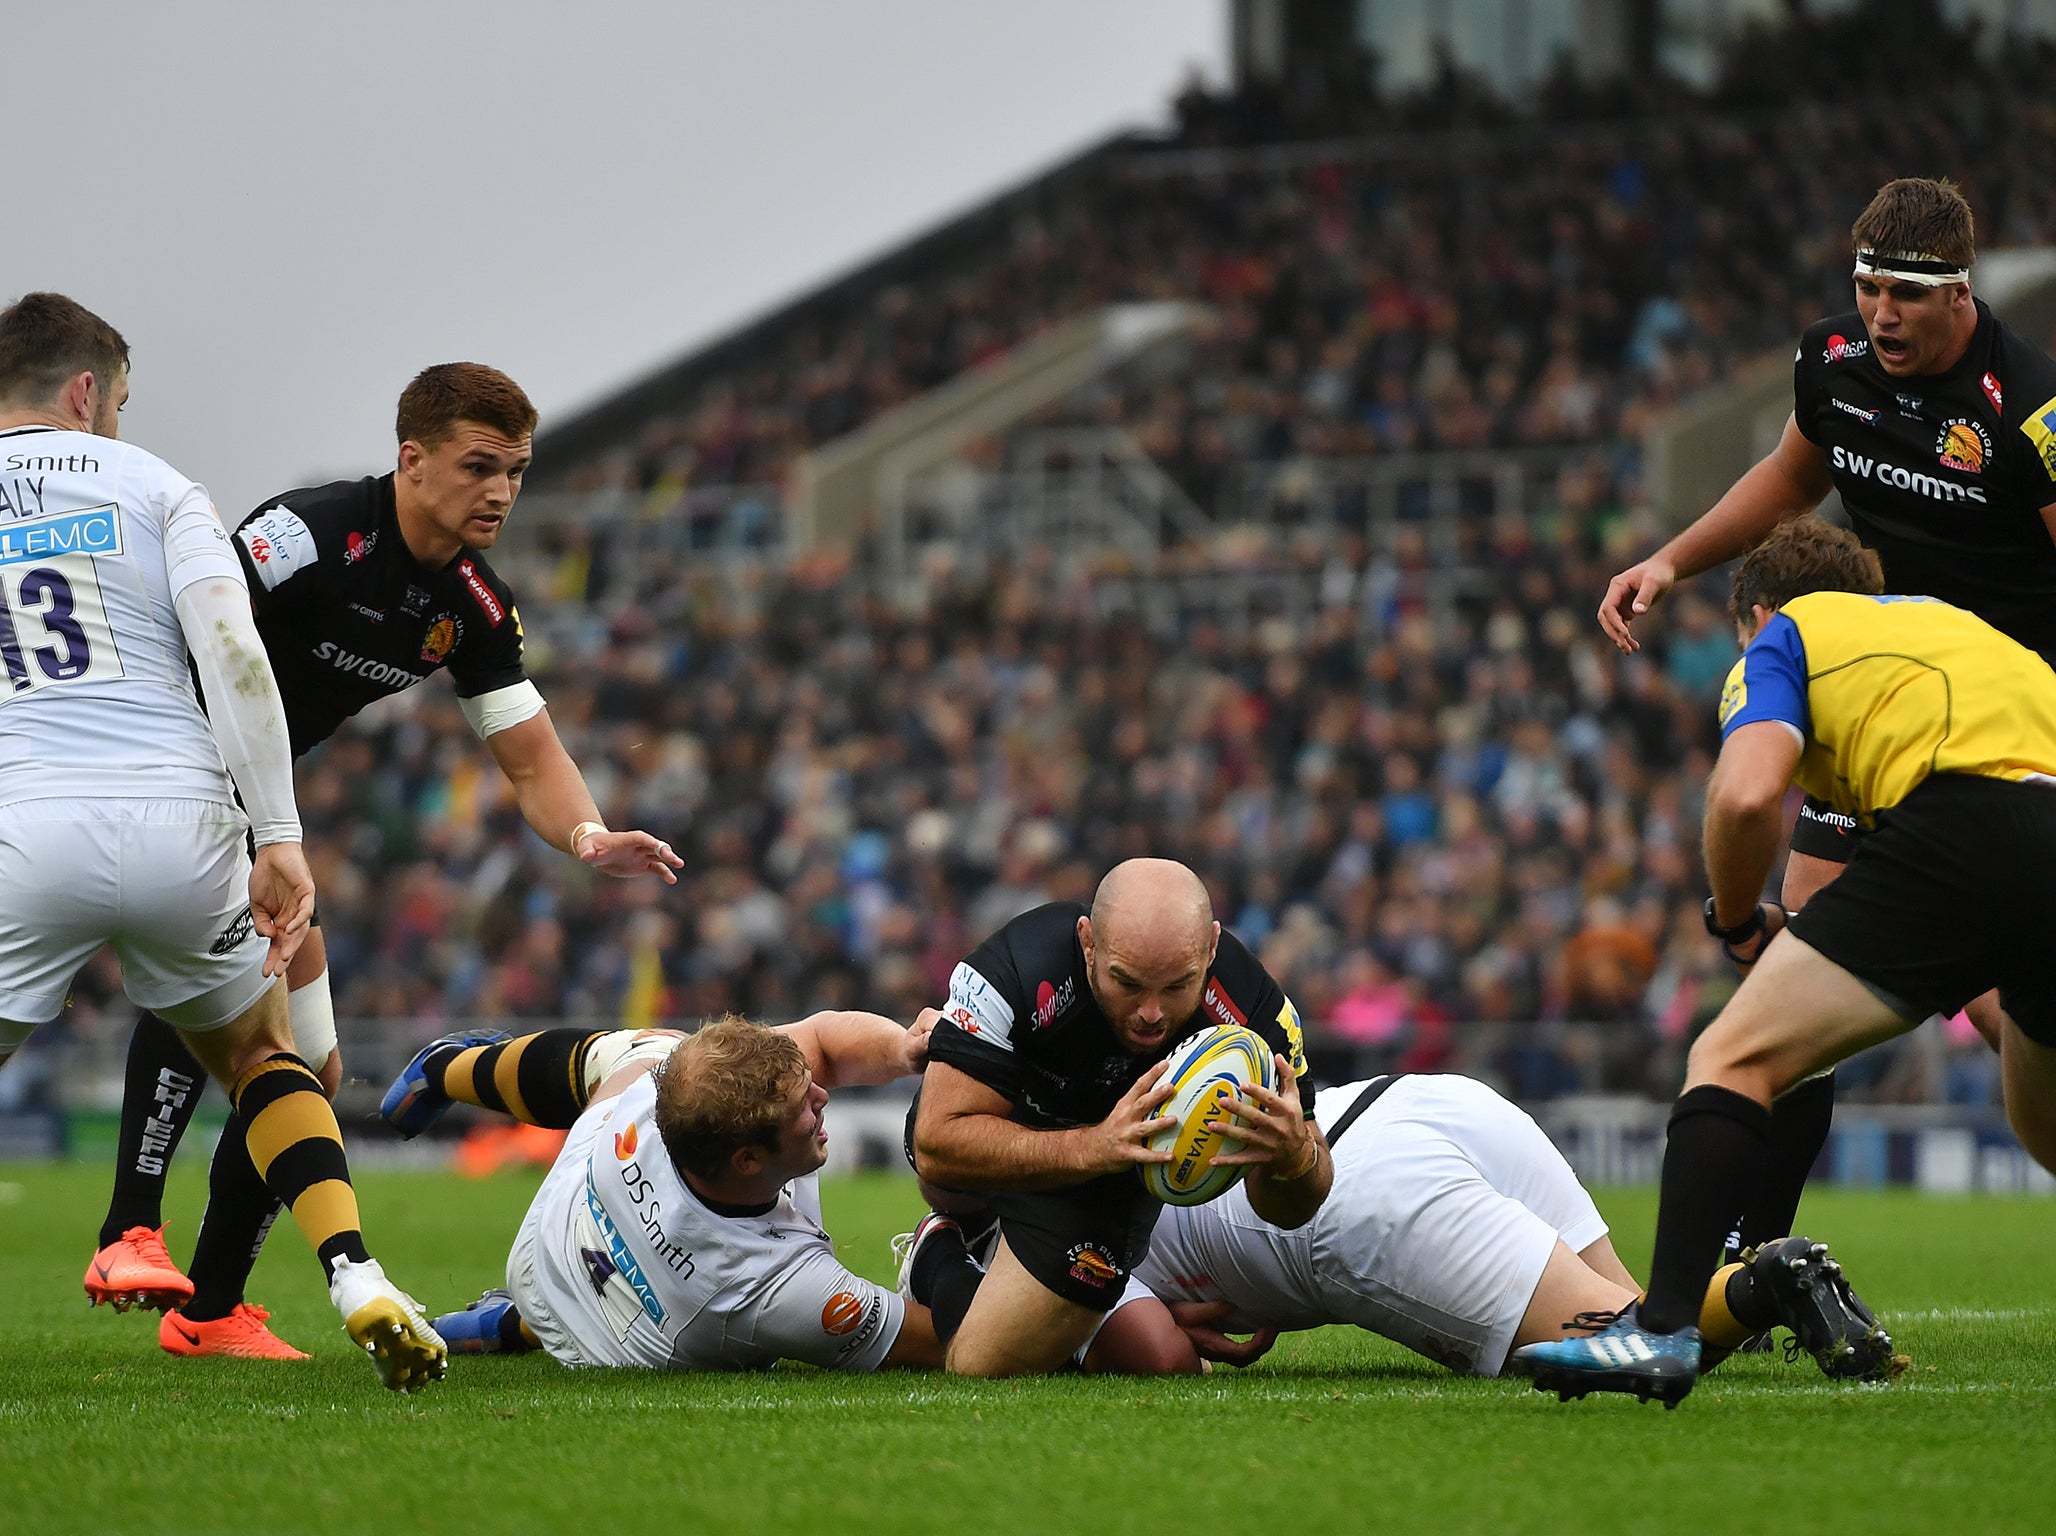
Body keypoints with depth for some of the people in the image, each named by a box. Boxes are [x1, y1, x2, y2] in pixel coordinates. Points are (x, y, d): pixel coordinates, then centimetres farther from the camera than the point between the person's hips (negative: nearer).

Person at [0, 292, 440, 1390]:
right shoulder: (152, 487, 12)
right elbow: (233, 655, -3)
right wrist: (279, 839, -5)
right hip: (177, 822, 1)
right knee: (261, 1055, 23)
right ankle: (357, 1280, 5)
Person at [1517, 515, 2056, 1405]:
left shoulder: (1784, 637, 19)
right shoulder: (1949, 621, 38)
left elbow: (1747, 794, -1)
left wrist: (1738, 920, 17)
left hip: (1969, 823, -6)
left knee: (1735, 1059, -3)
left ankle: (1664, 1327, -19)